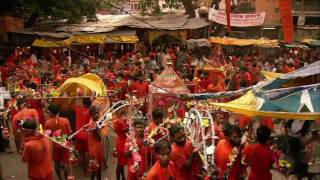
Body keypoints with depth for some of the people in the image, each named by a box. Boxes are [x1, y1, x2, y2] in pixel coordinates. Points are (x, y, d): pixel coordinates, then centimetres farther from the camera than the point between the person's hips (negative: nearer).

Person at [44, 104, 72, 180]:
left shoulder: (47, 122, -15)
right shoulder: (65, 120, -17)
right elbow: (69, 133, -10)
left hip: (54, 145, 1)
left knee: (57, 163, 20)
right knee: (65, 163, 12)